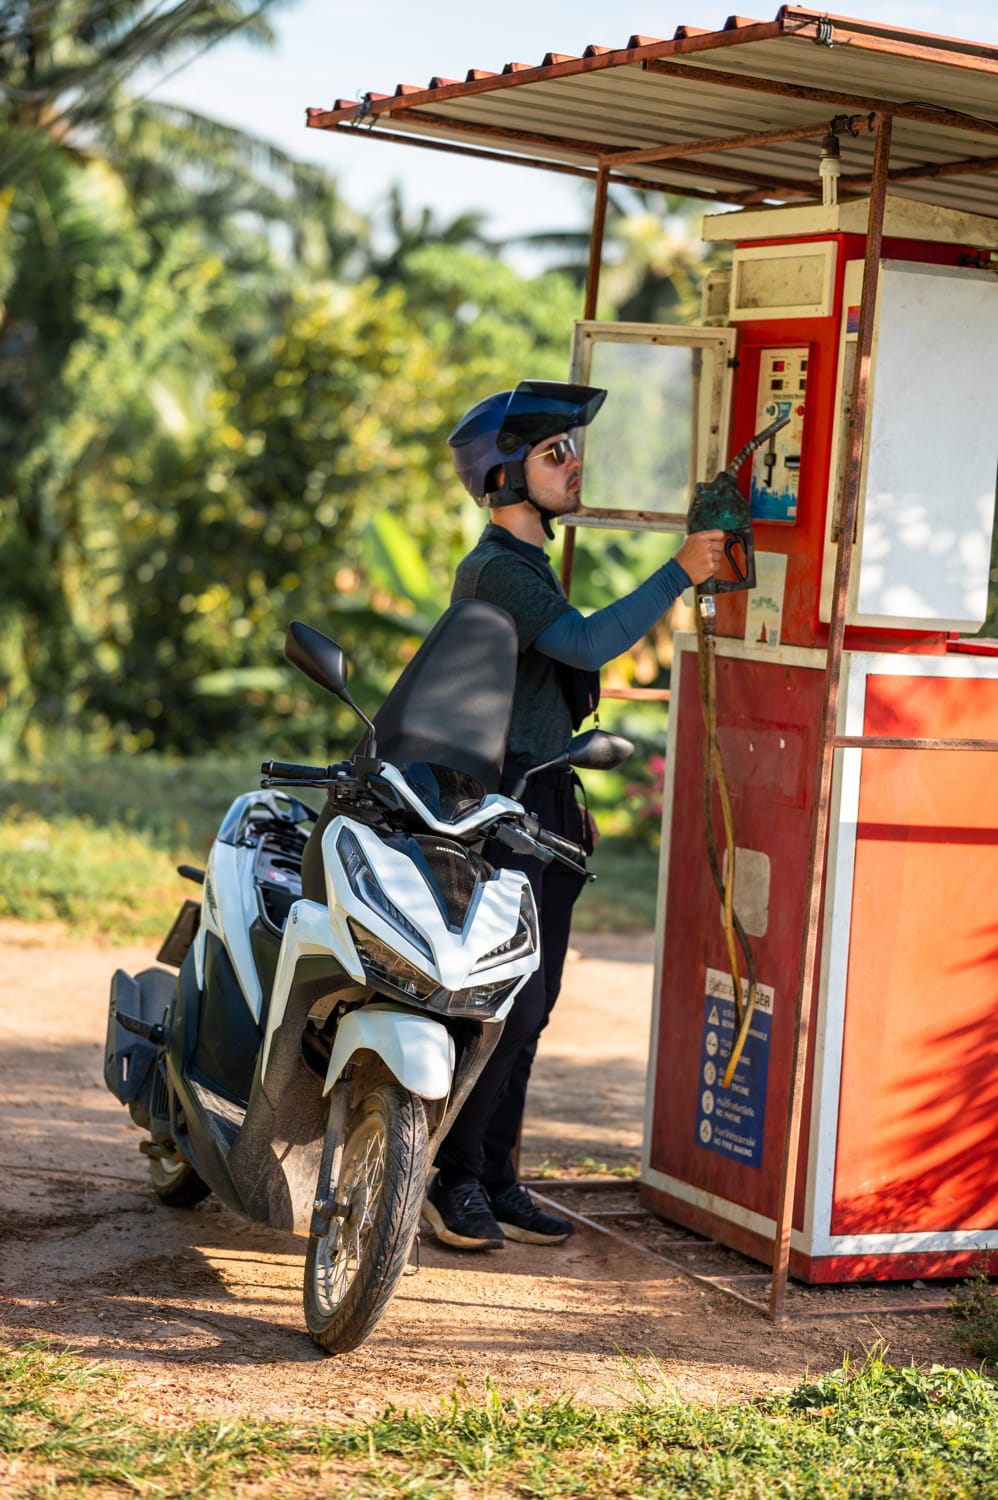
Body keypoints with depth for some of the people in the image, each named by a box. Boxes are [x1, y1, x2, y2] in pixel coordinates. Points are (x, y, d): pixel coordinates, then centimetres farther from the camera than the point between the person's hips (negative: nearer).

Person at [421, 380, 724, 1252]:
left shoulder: (530, 563, 20)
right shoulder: (494, 569, -13)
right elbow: (587, 643, -28)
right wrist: (679, 574, -24)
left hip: (544, 804, 10)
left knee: (530, 1006, 9)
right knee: (507, 1004, -10)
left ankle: (497, 1182, 14)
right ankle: (456, 1181, -1)